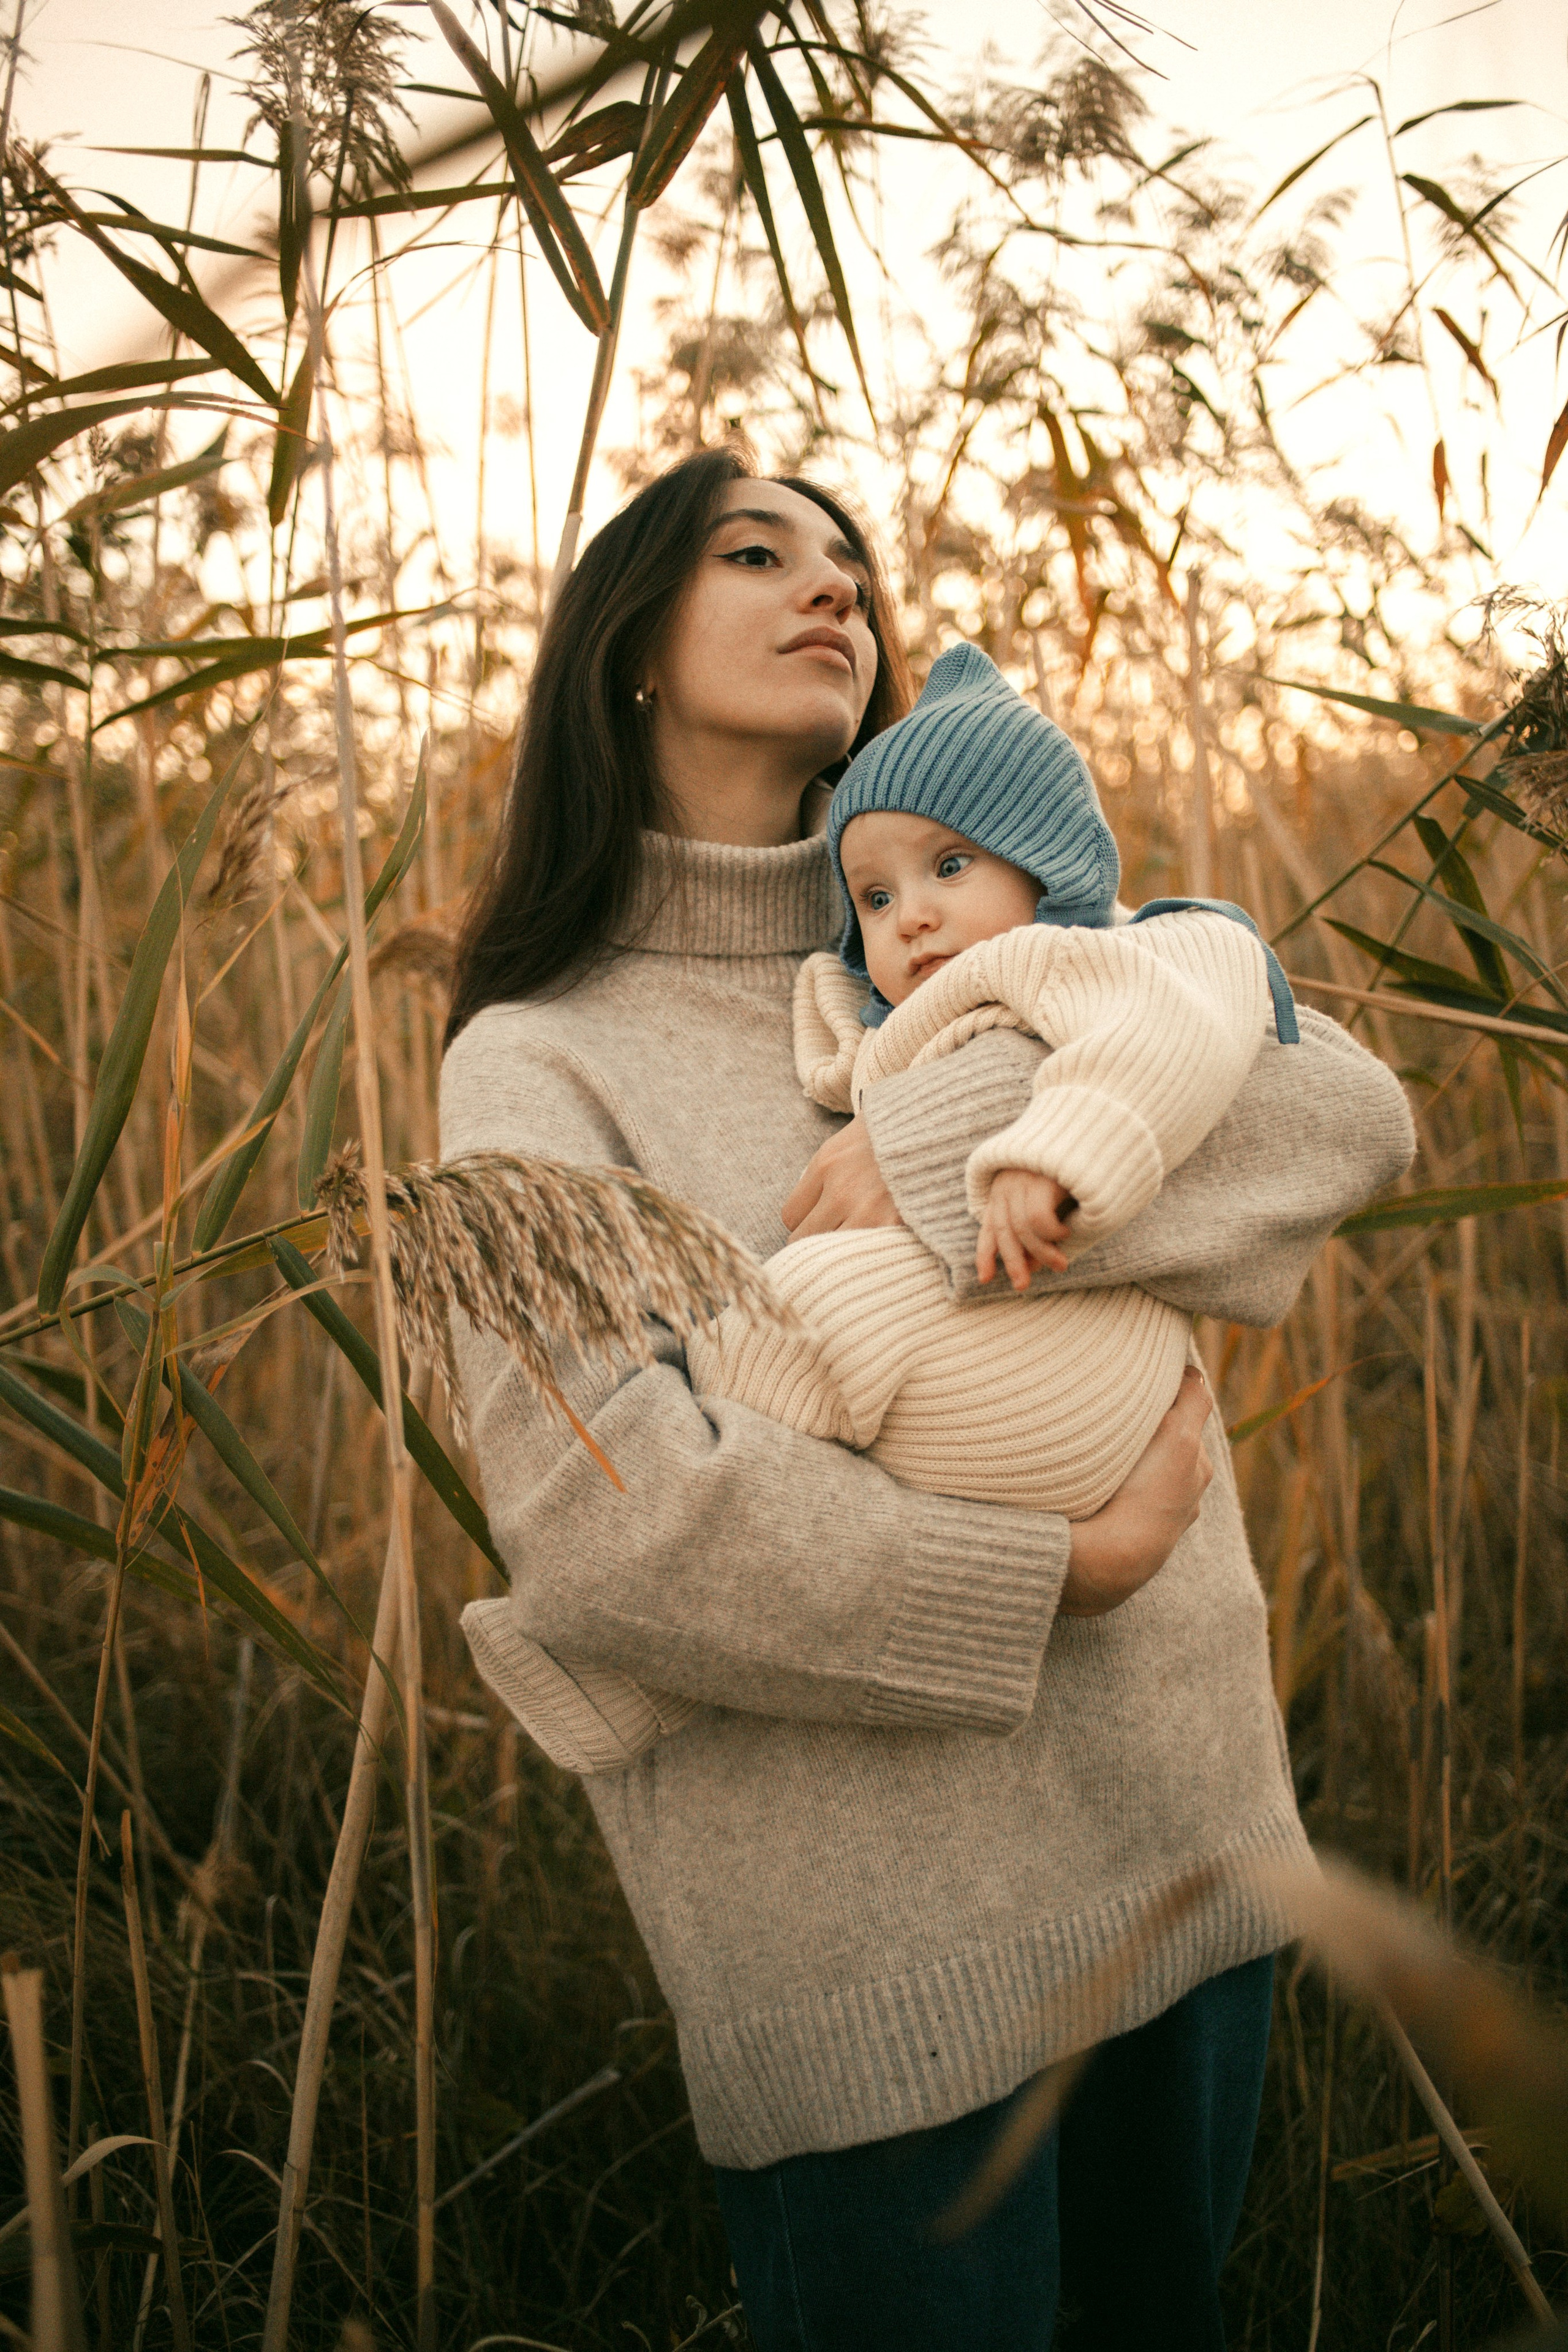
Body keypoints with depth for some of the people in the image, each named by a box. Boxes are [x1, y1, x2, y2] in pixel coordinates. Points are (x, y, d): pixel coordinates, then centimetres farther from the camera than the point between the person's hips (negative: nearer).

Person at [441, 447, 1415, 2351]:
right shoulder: (542, 1059, -5)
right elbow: (599, 1522, -20)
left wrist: (951, 1144, -18)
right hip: (863, 1911, -5)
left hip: (1182, 1832, 5)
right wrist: (1046, 1576, -17)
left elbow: (1353, 1111, -6)